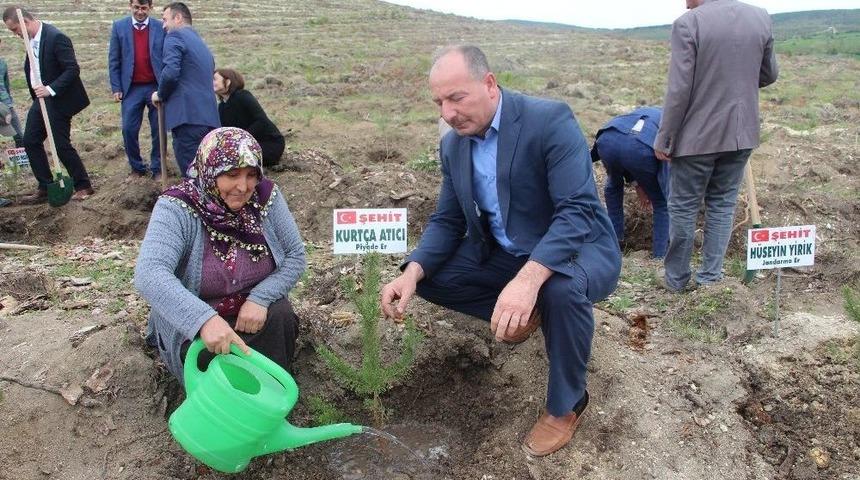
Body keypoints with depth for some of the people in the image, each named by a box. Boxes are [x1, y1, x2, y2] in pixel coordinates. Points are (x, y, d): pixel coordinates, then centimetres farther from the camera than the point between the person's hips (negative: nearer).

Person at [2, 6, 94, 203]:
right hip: (41, 99, 9)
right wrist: (36, 95, 16)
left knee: (62, 145, -3)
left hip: (58, 100, -9)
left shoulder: (56, 37, -20)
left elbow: (73, 69, -23)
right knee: (30, 141, 9)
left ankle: (83, 186, 12)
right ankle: (45, 188, 17)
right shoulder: (32, 38, 7)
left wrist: (51, 89, -28)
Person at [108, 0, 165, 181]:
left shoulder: (161, 28, 1)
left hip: (157, 87, 0)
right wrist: (116, 88, -2)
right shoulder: (119, 27, 3)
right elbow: (113, 60, 4)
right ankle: (137, 167, 17)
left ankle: (157, 168, 16)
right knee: (129, 129, 0)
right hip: (131, 88, 1)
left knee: (159, 130, 3)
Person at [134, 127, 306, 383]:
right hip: (191, 322, -2)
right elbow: (149, 275, -37)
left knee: (280, 316, -26)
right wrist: (205, 319, -52)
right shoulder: (177, 208, -23)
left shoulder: (266, 196, -12)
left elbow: (295, 256, -7)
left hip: (253, 308, 3)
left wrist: (260, 297, -24)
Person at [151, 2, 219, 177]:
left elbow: (170, 73, -16)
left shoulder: (175, 36, -1)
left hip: (188, 116, -9)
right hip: (208, 116, 9)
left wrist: (160, 95, 2)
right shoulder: (201, 43, 26)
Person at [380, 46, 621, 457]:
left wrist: (528, 279, -47)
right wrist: (412, 273, -19)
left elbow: (578, 210, -32)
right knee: (426, 273, -7)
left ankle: (566, 404, -10)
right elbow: (447, 221, 1)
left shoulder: (550, 120, -23)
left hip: (577, 248, -6)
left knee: (562, 287, -39)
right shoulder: (453, 145, -1)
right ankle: (522, 313, 11)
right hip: (503, 254, 6)